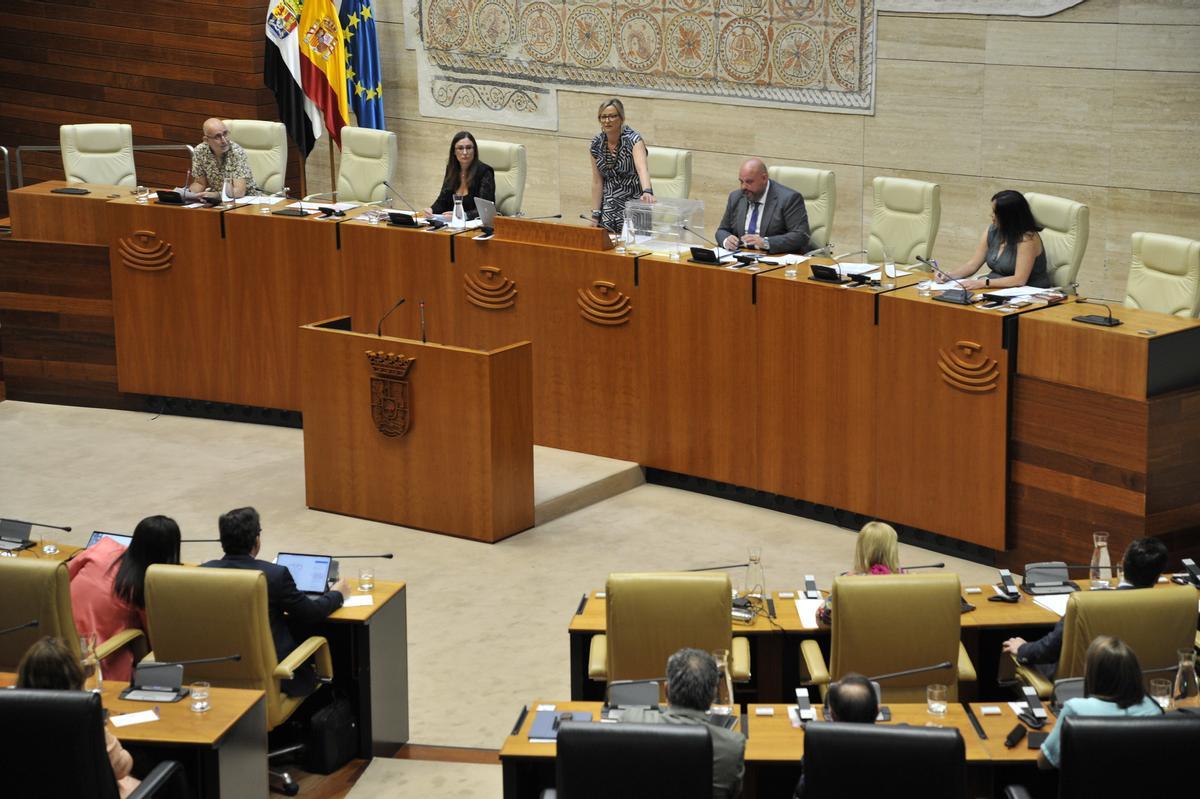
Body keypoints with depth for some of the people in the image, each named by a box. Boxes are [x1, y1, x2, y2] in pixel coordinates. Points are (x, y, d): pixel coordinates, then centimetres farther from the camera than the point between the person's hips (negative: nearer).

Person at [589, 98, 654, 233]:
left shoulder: (633, 139, -16)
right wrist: (595, 215, 0)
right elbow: (597, 182, 4)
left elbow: (642, 167, -35)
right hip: (609, 206, 4)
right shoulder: (597, 144, -1)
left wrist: (647, 192, -53)